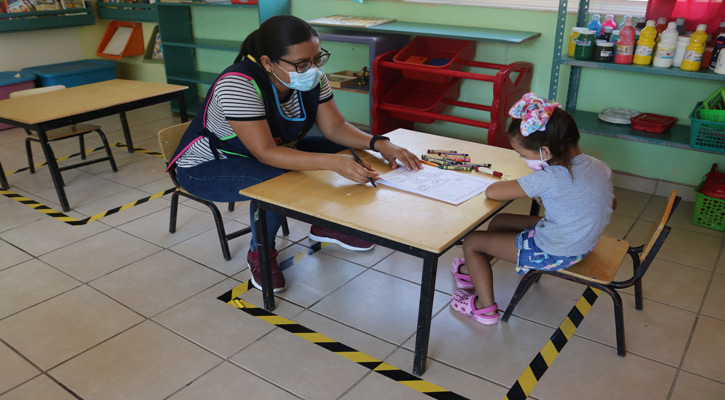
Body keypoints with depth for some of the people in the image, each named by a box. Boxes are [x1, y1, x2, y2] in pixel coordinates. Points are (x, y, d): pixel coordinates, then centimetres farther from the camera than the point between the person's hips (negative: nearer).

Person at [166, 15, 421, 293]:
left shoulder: (312, 77, -13)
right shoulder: (238, 85, -33)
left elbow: (335, 127, -11)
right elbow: (266, 153, -38)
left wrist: (380, 144, -29)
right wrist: (332, 162, -48)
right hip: (206, 167, -6)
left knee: (347, 148, -6)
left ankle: (325, 225, 11)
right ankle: (260, 252, -9)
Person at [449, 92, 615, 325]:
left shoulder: (549, 178, -31)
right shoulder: (599, 167, -7)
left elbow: (492, 192, -29)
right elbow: (610, 206, 11)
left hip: (552, 254, -9)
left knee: (472, 242, 3)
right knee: (499, 221, 23)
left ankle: (485, 306, 15)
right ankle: (477, 272, 41)